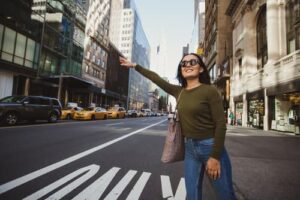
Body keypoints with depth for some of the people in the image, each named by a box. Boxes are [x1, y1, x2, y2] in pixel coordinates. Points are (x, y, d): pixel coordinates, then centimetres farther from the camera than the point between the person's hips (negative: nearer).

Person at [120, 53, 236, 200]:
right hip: (189, 148, 5)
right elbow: (156, 79, 11)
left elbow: (220, 124, -13)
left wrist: (215, 156, -16)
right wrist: (134, 66, 17)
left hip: (210, 146, -4)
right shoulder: (179, 91, 5)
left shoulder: (210, 91, -10)